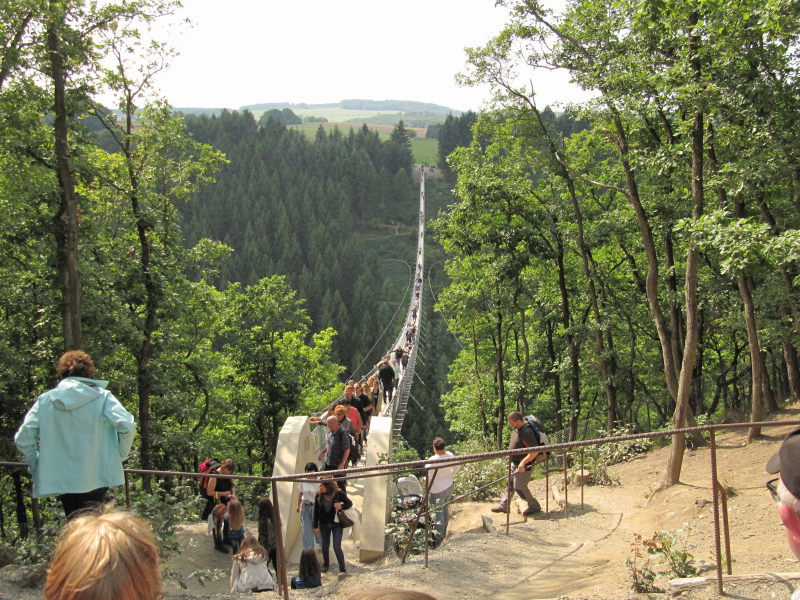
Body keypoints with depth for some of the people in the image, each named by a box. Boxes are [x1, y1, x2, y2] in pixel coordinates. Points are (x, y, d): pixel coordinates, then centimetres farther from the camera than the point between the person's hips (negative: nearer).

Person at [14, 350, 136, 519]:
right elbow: (127, 426, -16)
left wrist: (37, 465, 9)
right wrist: (119, 457, -2)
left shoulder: (45, 400, 2)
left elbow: (23, 438, -3)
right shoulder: (102, 397, -5)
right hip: (96, 477, -2)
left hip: (60, 478, 3)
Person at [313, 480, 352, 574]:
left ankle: (343, 569, 8)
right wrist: (316, 526, 0)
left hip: (337, 524, -3)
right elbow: (316, 511, -4)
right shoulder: (319, 495, -13)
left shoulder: (339, 494, -21)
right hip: (324, 525, 3)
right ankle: (326, 564, 42)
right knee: (325, 546, 16)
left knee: (337, 547, -8)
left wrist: (341, 506, -28)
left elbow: (350, 503, -6)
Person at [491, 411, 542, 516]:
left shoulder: (526, 432, -29)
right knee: (510, 484, 17)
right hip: (515, 463, 10)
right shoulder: (518, 428, 2)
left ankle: (534, 506, 20)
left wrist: (523, 462, -33)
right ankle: (504, 506, 29)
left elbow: (535, 450, -33)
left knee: (519, 487, 1)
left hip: (524, 465, -10)